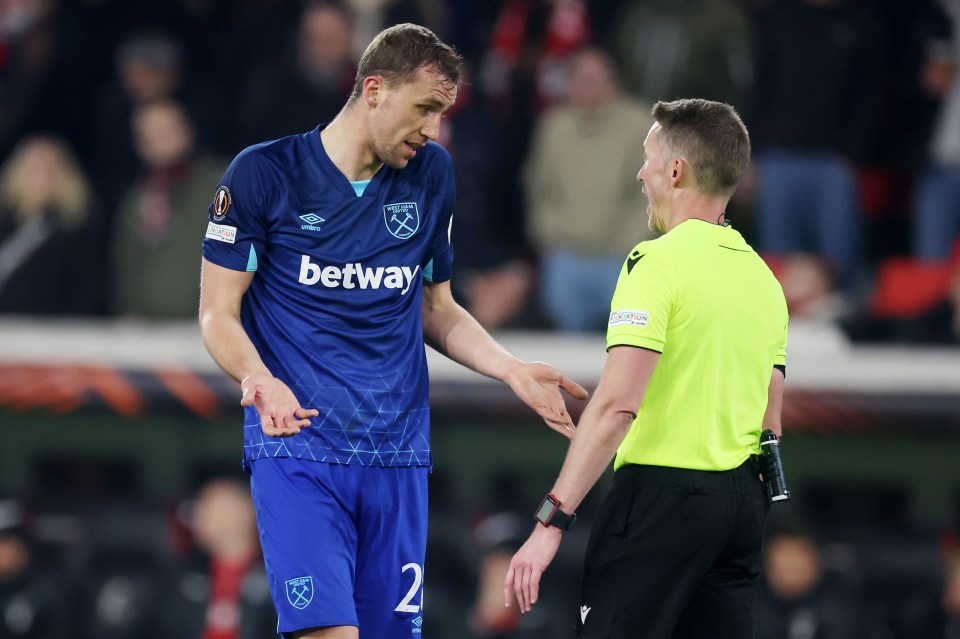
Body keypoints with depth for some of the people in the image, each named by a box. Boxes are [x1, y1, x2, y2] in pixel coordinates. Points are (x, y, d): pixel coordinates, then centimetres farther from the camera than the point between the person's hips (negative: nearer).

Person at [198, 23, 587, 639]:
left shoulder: (432, 173, 11)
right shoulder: (263, 173, -3)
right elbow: (218, 313, -1)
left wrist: (512, 369, 7)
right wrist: (259, 380, -21)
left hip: (397, 459, 5)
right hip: (296, 446, -5)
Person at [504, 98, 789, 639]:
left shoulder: (658, 263, -11)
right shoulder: (763, 279, 13)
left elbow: (617, 404, -20)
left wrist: (551, 521, -20)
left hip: (663, 491, -8)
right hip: (743, 501, 8)